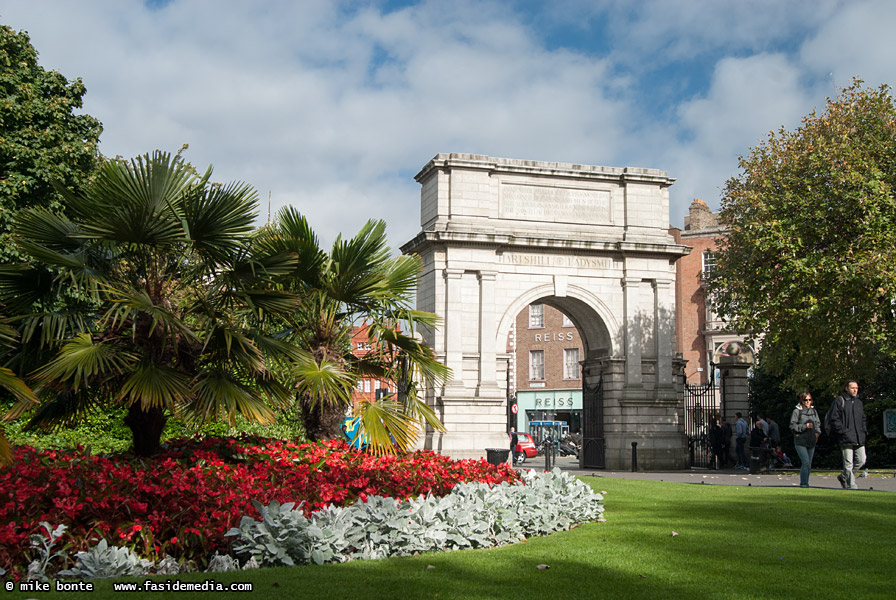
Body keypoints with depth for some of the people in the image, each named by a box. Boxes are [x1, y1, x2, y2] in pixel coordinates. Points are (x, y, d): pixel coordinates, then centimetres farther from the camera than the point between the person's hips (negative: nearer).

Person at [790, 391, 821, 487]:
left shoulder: (814, 411, 12)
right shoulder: (797, 411, -4)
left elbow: (818, 424, 21)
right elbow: (792, 426, -6)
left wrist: (817, 433, 3)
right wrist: (805, 426, -16)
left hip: (811, 442, 6)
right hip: (800, 441, -6)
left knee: (809, 464, 9)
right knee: (806, 462, -15)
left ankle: (804, 483, 20)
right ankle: (804, 483, -9)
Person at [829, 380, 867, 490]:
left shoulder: (859, 402, 18)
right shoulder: (839, 401, -3)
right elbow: (834, 419, -7)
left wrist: (864, 432, 13)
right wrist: (843, 431, -14)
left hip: (859, 439, 7)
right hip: (846, 438, -7)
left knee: (861, 460, 5)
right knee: (848, 463, -6)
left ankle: (843, 477, 24)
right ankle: (852, 486, -1)